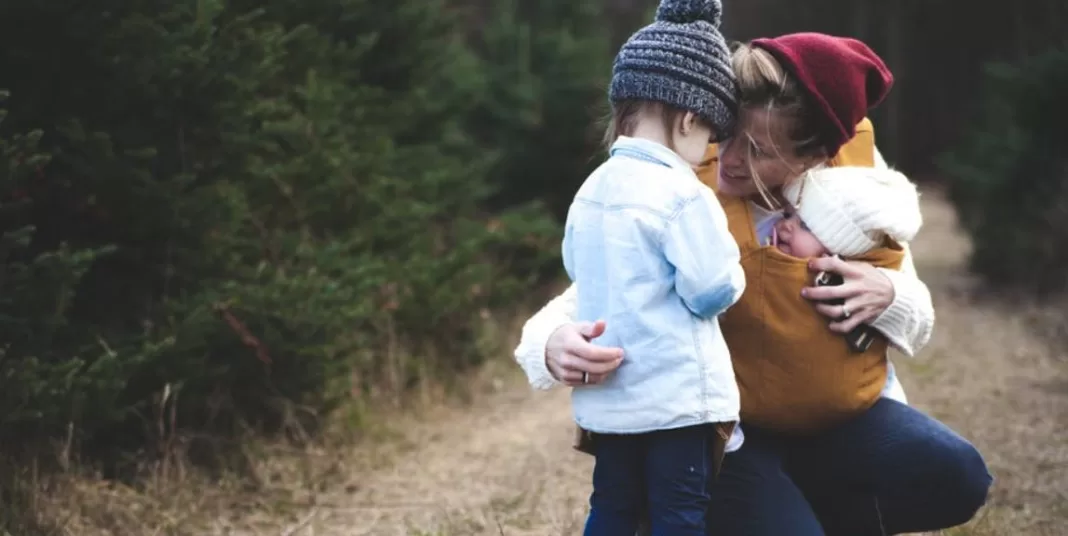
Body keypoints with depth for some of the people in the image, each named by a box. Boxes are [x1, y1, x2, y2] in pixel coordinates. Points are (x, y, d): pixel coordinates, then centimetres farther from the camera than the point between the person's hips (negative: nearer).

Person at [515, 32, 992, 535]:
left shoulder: (856, 167, -8)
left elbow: (917, 320, 2)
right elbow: (589, 298, -19)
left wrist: (886, 296, -23)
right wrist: (555, 343, -43)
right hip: (727, 428, -3)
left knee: (953, 475, -23)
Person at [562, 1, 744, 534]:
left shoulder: (591, 189, 7)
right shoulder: (683, 195, -17)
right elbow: (712, 291, -16)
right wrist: (733, 272, 4)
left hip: (606, 394, 7)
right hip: (675, 395, -7)